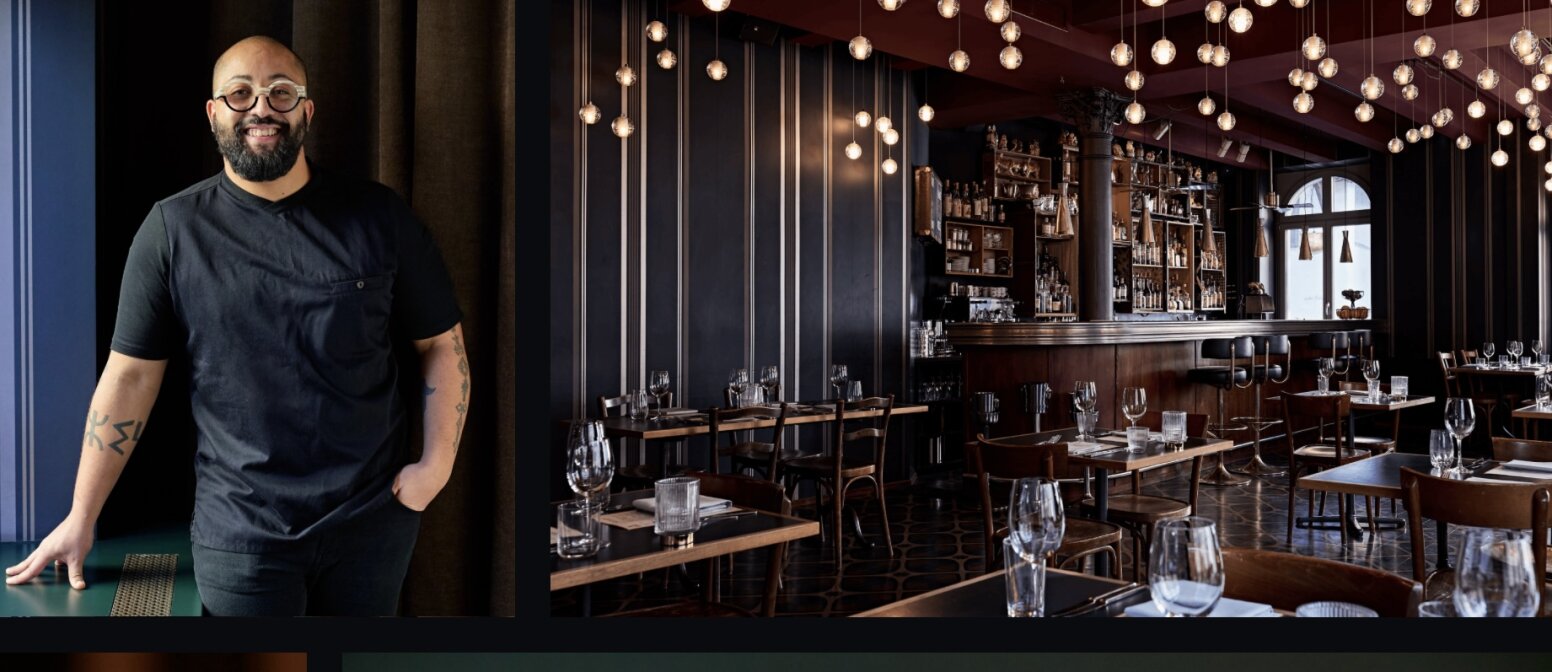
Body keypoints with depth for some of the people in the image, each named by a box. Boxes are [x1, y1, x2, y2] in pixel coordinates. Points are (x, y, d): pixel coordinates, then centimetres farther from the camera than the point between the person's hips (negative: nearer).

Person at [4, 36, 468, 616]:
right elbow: (130, 375, 1)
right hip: (241, 532, -1)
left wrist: (436, 462, -9)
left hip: (376, 519, 1)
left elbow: (442, 344, 1)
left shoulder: (377, 215, -2)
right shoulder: (173, 228, -1)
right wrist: (80, 519, 2)